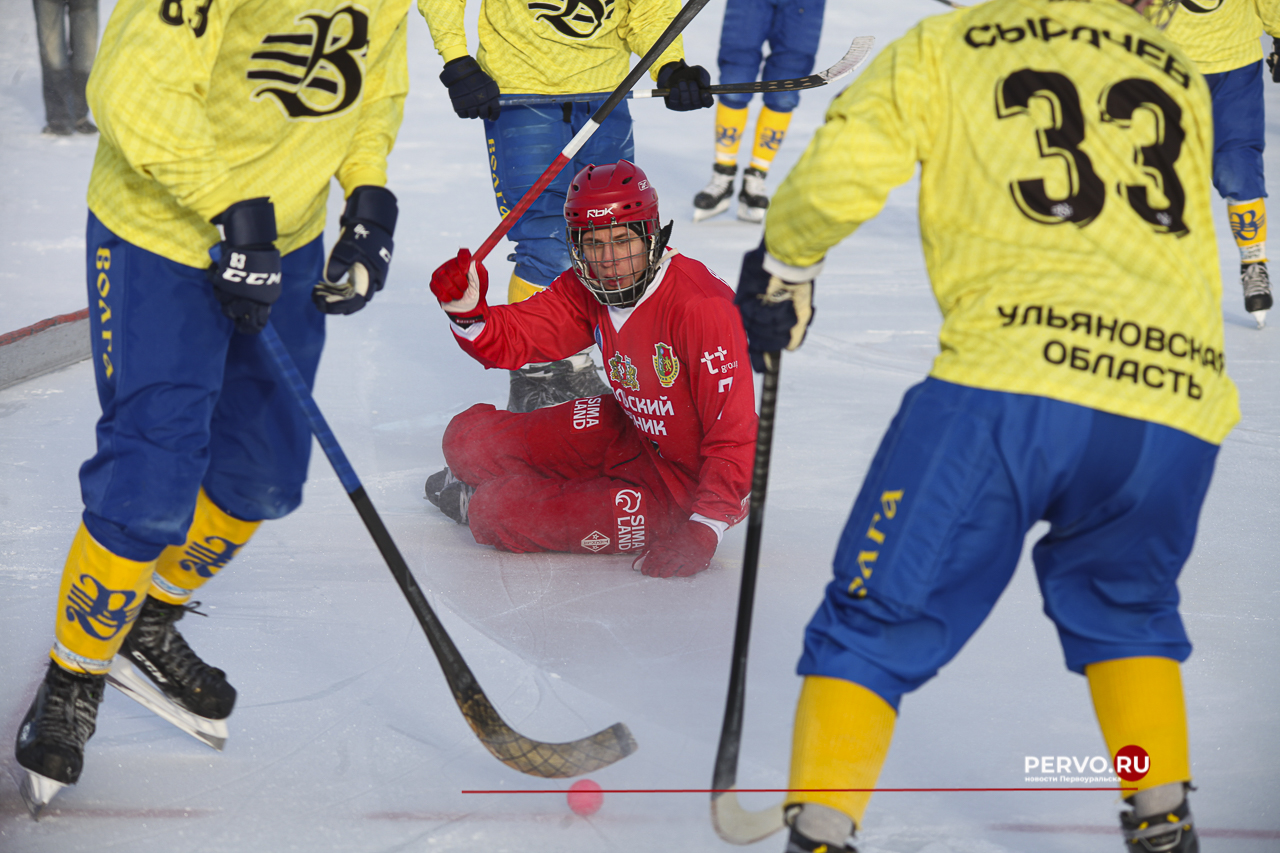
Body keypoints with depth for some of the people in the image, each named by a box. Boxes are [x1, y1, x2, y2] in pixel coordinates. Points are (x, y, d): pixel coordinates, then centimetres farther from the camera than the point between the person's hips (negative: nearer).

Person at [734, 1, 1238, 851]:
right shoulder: (1183, 78, 26)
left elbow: (842, 175, 5)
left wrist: (781, 262, 22)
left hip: (1015, 375, -4)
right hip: (1182, 399, 4)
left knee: (878, 619, 8)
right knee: (1123, 605, 30)